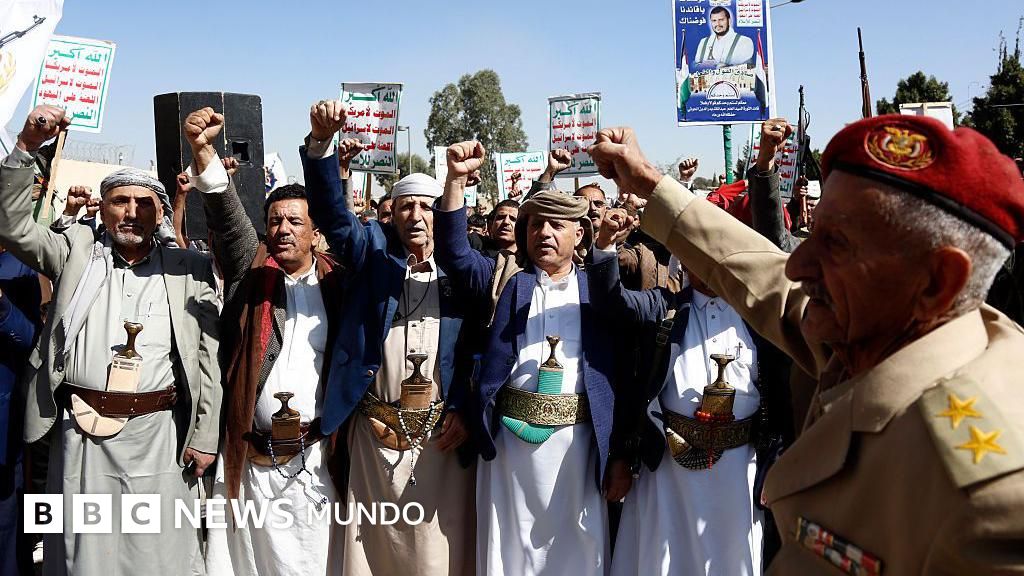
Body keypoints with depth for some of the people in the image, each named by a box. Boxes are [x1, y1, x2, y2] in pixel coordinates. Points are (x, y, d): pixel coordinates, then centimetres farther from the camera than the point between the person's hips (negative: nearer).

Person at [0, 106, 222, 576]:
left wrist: (204, 436, 0)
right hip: (80, 431, 1)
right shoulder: (76, 251, 9)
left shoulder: (189, 269, 4)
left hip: (158, 432, -1)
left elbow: (209, 356, 3)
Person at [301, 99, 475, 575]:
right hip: (374, 432, 1)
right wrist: (322, 141, -22)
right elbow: (331, 211, -8)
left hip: (442, 432, 0)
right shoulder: (373, 251, 7)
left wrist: (464, 409, -5)